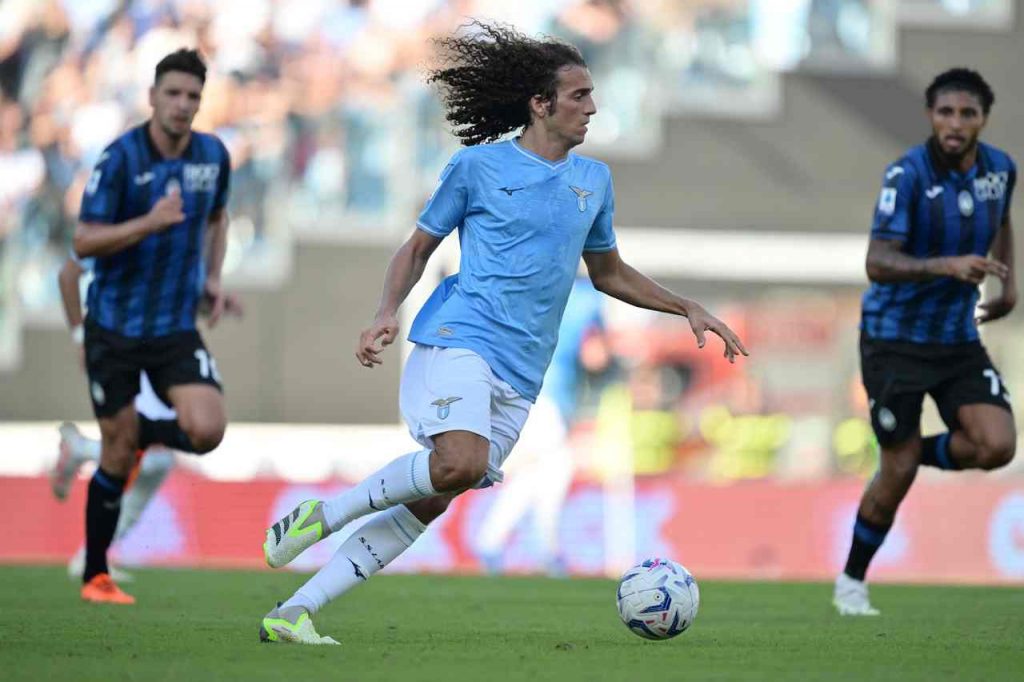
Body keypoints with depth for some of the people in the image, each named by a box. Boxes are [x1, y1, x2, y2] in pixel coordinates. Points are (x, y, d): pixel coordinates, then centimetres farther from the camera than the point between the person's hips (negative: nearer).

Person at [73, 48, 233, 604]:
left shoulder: (213, 155, 1)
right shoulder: (120, 158, -13)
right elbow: (84, 242, -15)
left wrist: (213, 277, 7)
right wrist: (151, 222, -28)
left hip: (176, 327, 3)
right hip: (114, 326, -3)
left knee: (206, 430, -18)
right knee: (117, 454, 0)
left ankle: (143, 433, 18)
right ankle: (94, 576, 17)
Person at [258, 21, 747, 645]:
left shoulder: (594, 180, 17)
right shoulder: (478, 165, 2)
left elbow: (608, 272, 30)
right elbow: (418, 247, 9)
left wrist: (688, 309, 22)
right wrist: (388, 312, -8)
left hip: (521, 377, 6)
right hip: (458, 340, -6)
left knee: (429, 505, -4)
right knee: (461, 462, -32)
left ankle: (294, 614, -2)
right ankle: (323, 515, -11)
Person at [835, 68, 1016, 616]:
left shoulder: (1000, 169, 0)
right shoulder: (908, 175, -19)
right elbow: (877, 263, -26)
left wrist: (1008, 284, 12)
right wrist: (947, 266, -40)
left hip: (958, 338, 5)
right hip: (895, 338, -5)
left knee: (996, 445, -15)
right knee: (899, 471, -3)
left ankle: (922, 453, 17)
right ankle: (851, 582, 19)